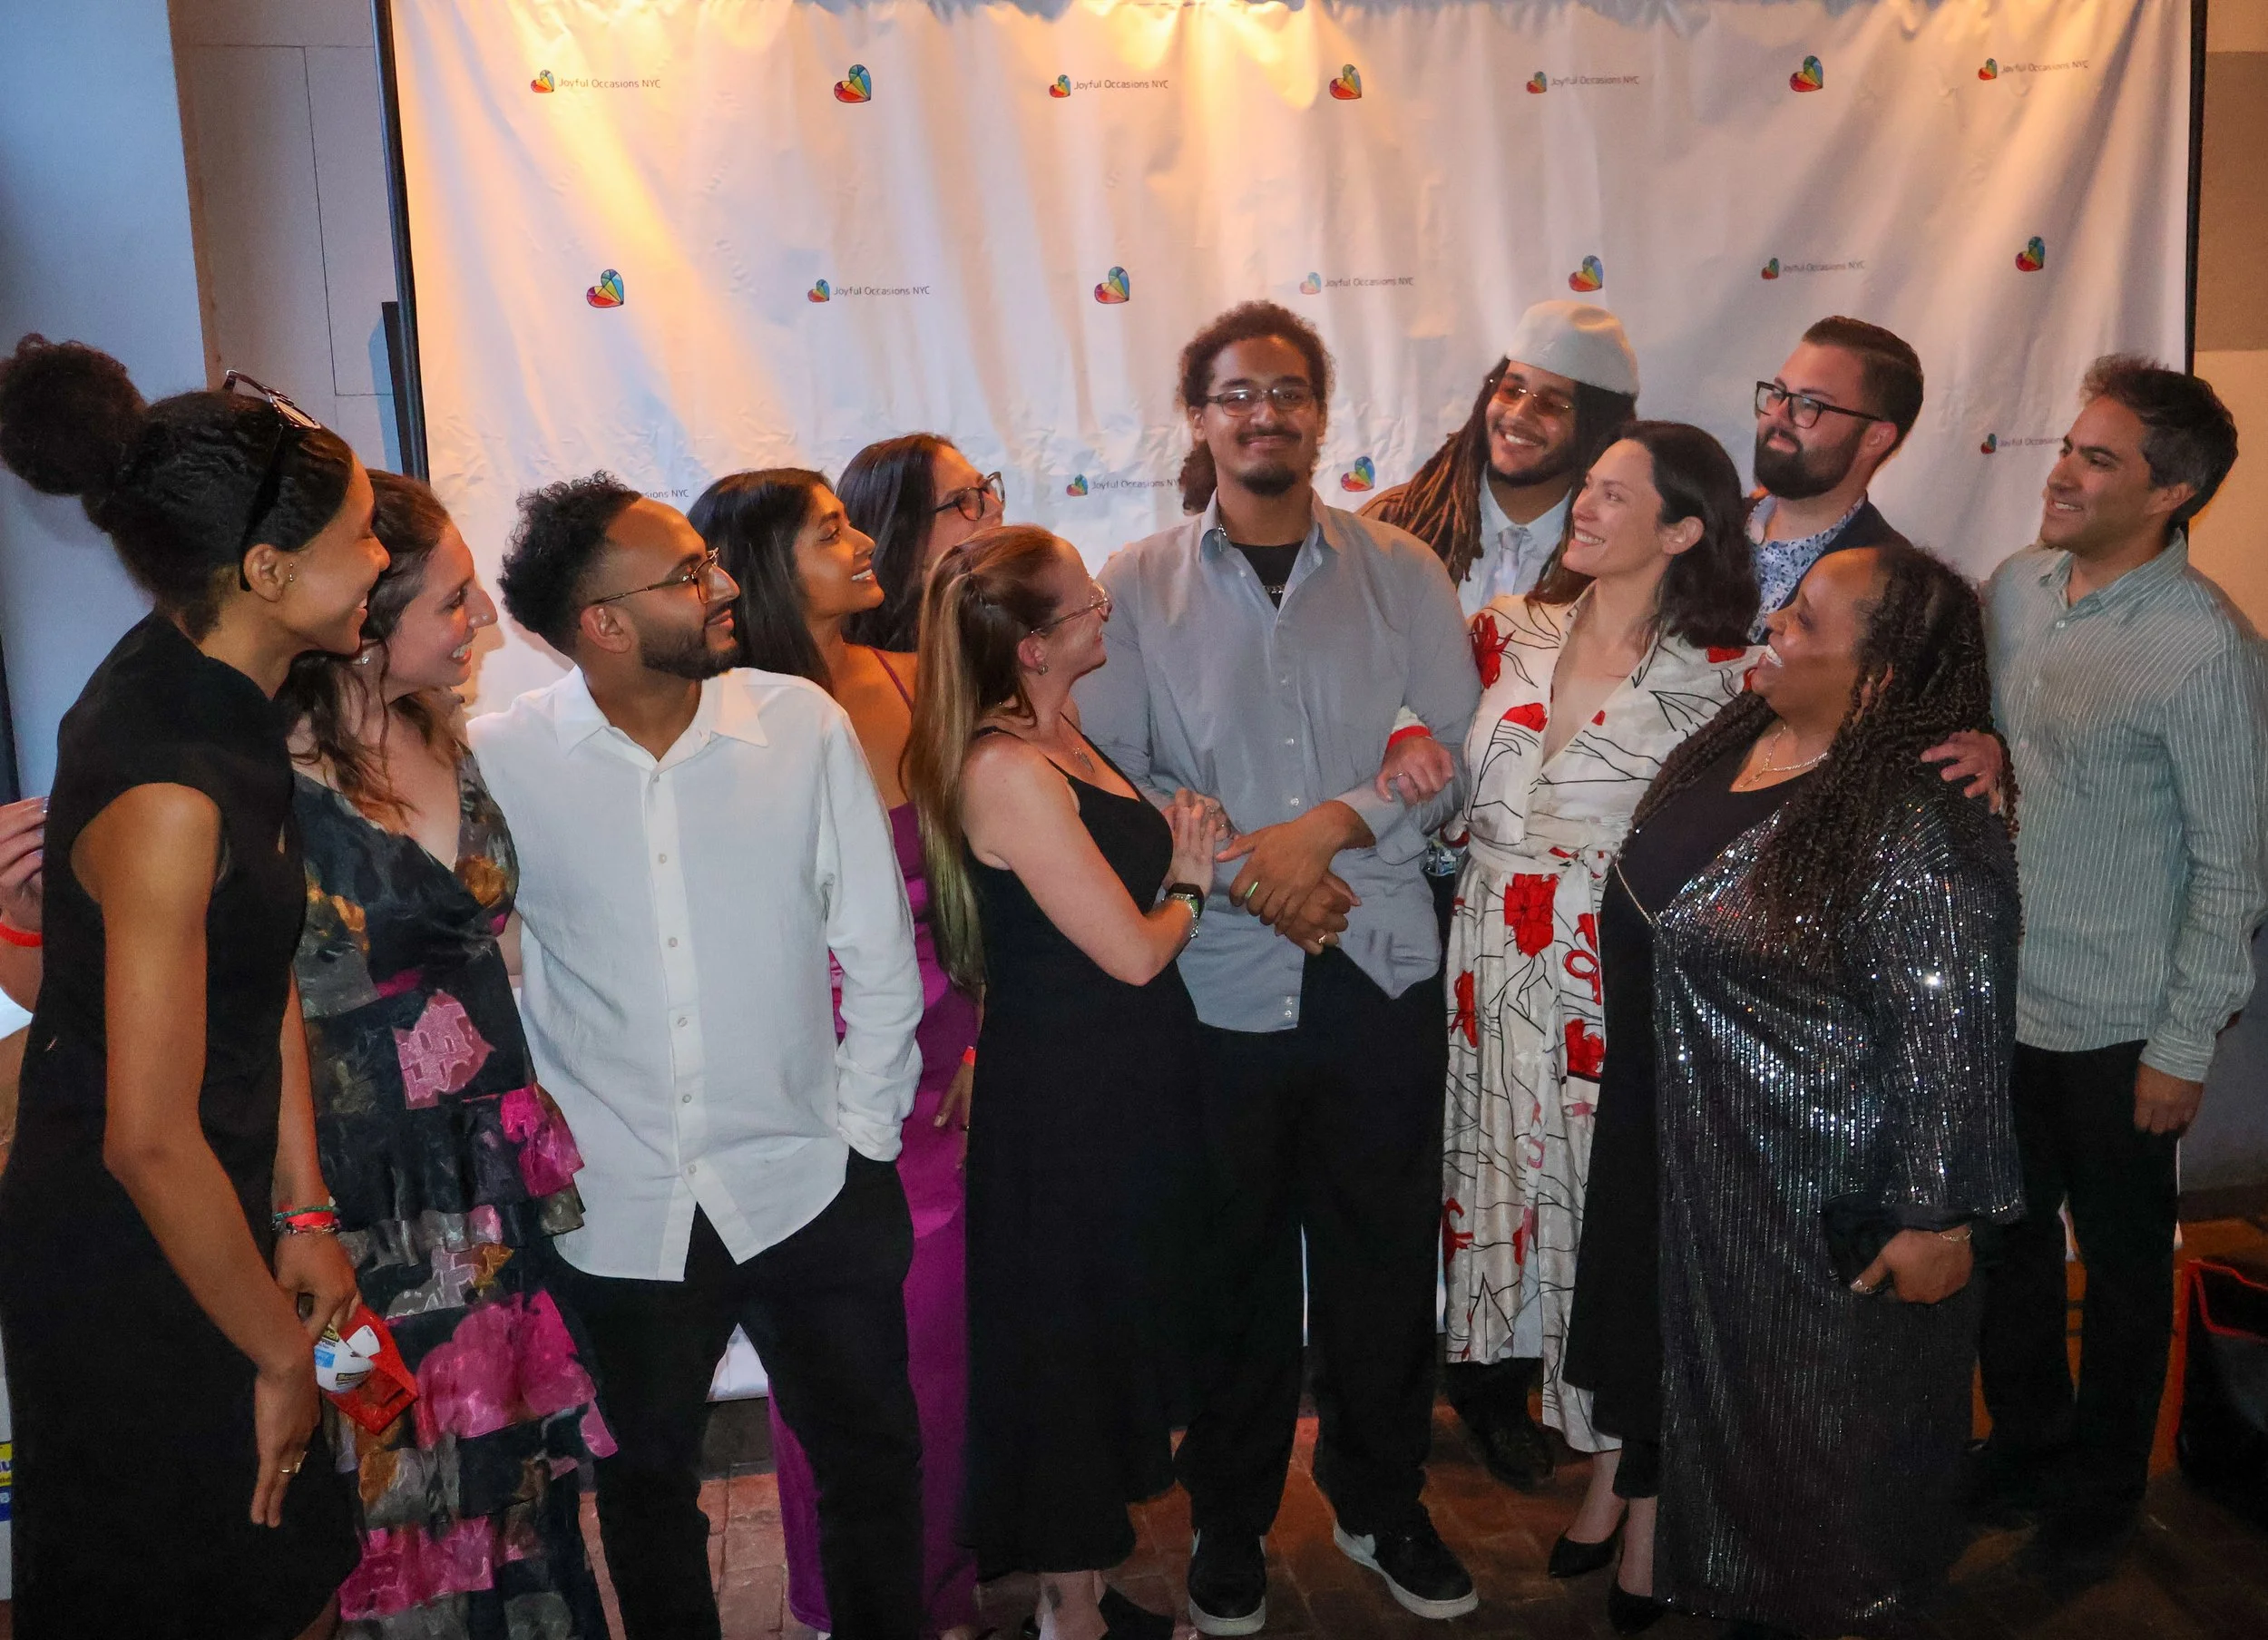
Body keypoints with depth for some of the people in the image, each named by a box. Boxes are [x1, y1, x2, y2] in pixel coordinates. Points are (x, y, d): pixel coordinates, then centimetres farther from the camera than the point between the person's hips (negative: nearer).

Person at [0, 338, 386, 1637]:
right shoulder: (164, 785, -29)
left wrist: (303, 1211, 7)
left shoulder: (223, 691, -1)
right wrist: (281, 1353, -12)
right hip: (130, 1285, -8)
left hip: (211, 1210, 8)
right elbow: (149, 1140, -25)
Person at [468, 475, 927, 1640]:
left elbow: (878, 950, -1)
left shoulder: (802, 724, -7)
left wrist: (864, 1130, -1)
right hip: (615, 1207, 0)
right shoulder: (497, 760, -9)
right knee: (644, 1486, 19)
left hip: (808, 1188, 1)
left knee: (874, 1460, 14)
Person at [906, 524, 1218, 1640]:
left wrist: (1179, 854, -2)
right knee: (1068, 1345, 7)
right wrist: (1189, 884, -4)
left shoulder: (1057, 738, 6)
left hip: (1121, 1085, 9)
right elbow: (1133, 952, -20)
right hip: (1067, 1098, -9)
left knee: (1113, 1331, 21)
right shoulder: (1006, 770, -24)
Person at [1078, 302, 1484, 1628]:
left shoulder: (1401, 570, 5)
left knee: (1387, 1254, 13)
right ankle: (1230, 1520, 33)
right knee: (1233, 1267, 12)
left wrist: (1336, 821, -15)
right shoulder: (1137, 588, 1)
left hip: (1382, 970, 1)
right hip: (1218, 982, -1)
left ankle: (1384, 1500, 36)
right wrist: (1240, 866, -16)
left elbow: (1455, 747, 0)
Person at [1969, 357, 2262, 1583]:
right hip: (1995, 999, 5)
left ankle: (2101, 1493, 34)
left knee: (2122, 1263, 14)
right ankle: (2023, 1441, 42)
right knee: (2010, 1235, 20)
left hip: (2115, 1028, -5)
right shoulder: (2013, 590, 0)